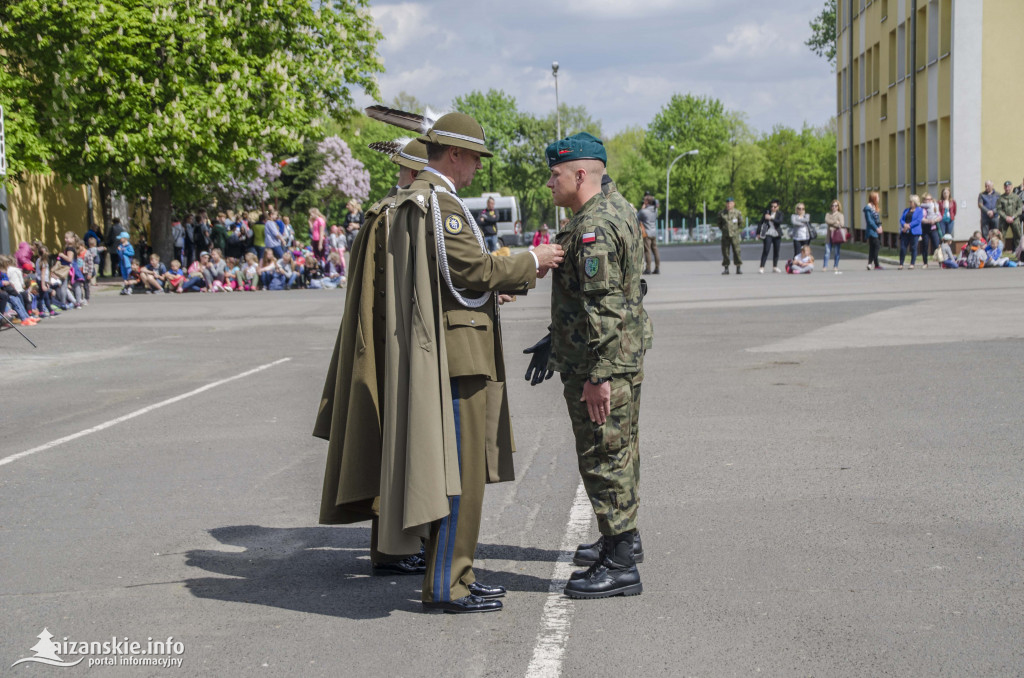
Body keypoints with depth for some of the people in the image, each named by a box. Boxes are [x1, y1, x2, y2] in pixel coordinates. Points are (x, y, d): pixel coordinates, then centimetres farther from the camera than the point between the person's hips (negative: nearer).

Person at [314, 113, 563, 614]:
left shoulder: (414, 200, 19)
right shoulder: (438, 203, -15)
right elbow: (475, 270, -19)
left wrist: (498, 285, 19)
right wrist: (531, 262, -6)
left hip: (449, 353, 11)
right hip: (453, 352, -11)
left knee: (461, 468, 15)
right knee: (458, 469, -6)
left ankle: (450, 576, 22)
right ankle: (446, 586, 0)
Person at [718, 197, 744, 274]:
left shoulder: (737, 212, 2)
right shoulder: (721, 213, 6)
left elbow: (741, 223, 9)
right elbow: (719, 223, 18)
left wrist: (738, 231, 3)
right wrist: (723, 230, 10)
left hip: (735, 235, -2)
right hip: (725, 236, 2)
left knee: (737, 251, -5)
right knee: (725, 251, 1)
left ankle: (738, 268, 1)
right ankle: (726, 269, 7)